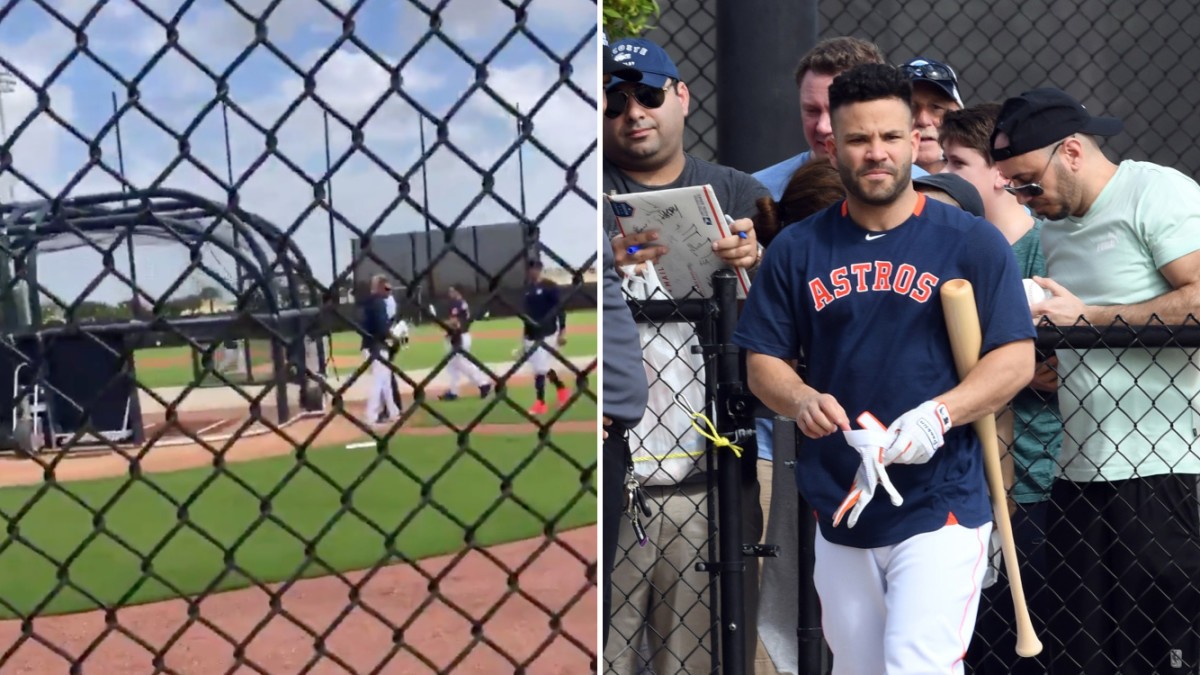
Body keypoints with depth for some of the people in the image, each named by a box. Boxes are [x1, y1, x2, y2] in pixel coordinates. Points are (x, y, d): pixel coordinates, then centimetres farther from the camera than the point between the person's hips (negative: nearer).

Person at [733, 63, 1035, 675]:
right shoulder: (796, 249, 6)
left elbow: (1015, 359, -5)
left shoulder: (973, 242, -1)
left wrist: (938, 414, -22)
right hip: (838, 510, 3)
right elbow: (762, 362, 7)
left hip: (941, 509, -3)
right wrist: (801, 400, -15)